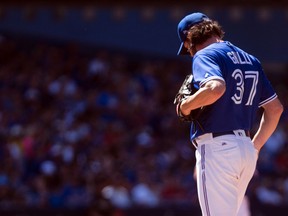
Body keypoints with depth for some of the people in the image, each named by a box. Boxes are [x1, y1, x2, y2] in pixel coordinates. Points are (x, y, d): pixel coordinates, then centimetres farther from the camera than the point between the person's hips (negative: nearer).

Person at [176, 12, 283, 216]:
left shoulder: (204, 55, -5)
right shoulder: (251, 60, 19)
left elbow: (216, 87, -27)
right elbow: (275, 108, 20)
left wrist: (187, 105, -11)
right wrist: (255, 146, 24)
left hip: (217, 147, -8)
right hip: (246, 151, 8)